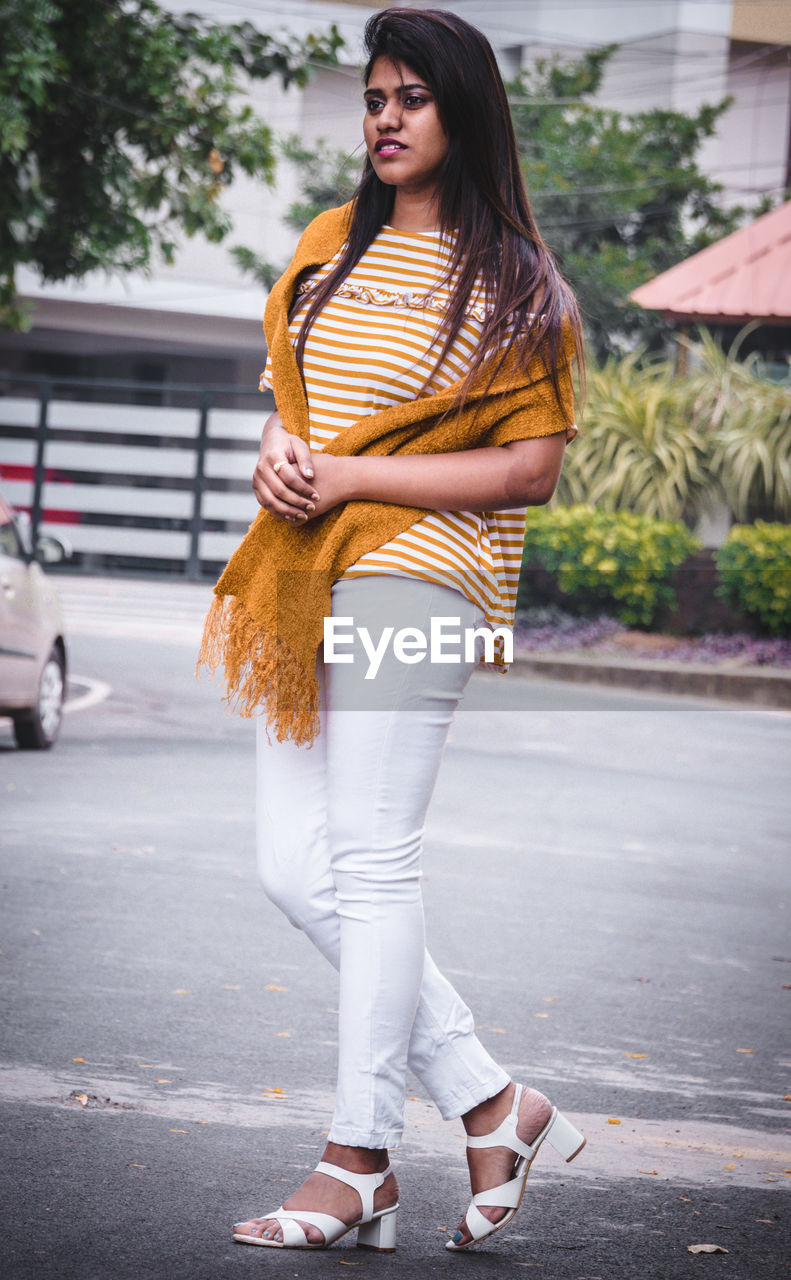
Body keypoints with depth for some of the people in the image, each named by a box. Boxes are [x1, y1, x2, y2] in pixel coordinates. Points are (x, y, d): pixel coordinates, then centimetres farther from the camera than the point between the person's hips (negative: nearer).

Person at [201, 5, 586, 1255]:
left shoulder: (515, 283, -3)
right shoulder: (332, 245, 15)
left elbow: (530, 469, -8)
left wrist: (350, 477, -13)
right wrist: (277, 454, 0)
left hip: (418, 577, -7)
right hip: (302, 585, 7)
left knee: (370, 869, -8)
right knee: (296, 873, 3)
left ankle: (358, 1162, 1)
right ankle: (489, 1101, 13)